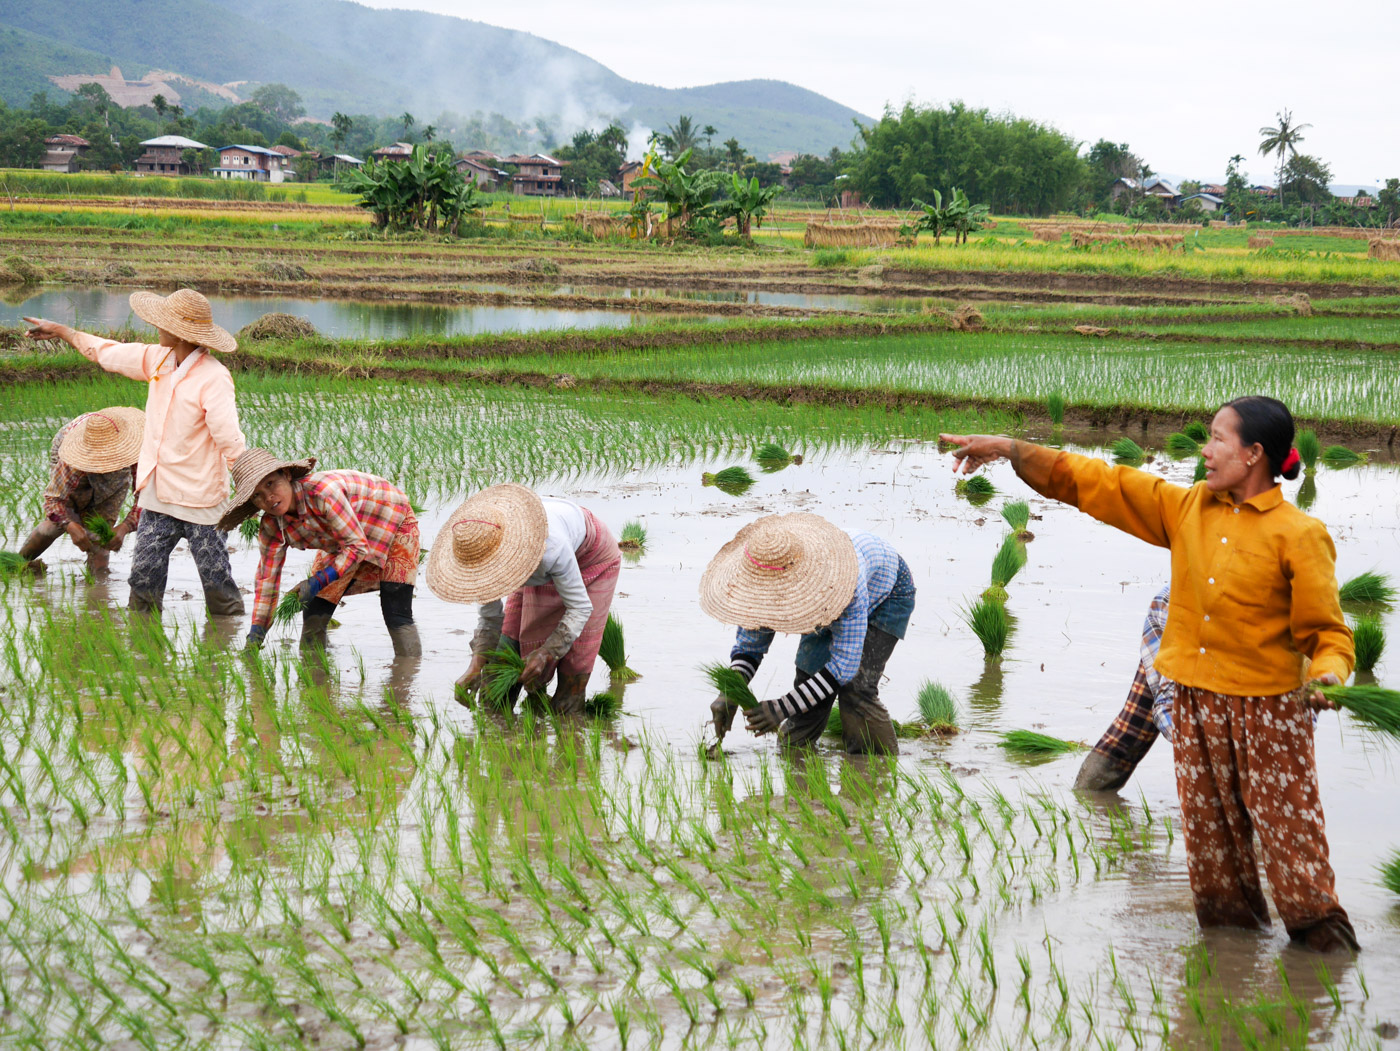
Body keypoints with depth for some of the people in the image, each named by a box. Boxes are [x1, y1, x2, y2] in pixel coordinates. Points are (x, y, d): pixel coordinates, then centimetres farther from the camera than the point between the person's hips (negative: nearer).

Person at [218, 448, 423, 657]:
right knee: (314, 614, -2)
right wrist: (255, 635, -13)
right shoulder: (271, 527, -17)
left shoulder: (322, 492, -39)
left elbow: (357, 547, -34)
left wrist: (318, 582, -40)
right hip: (342, 542, 6)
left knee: (396, 616, -16)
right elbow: (267, 579, -9)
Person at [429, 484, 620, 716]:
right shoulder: (481, 552, -30)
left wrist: (546, 653, -42)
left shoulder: (550, 546, -47)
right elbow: (490, 616, -14)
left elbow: (580, 608, -33)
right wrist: (476, 665, -28)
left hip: (590, 556, -5)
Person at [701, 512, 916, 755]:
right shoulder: (767, 585, -30)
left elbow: (844, 664, -45)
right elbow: (748, 646, -16)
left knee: (855, 688, -21)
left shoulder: (845, 579, -48)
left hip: (887, 595, -6)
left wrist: (783, 708, -50)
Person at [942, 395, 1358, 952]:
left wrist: (1327, 675, -30)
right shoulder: (1187, 509, 6)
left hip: (1268, 708, -6)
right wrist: (1010, 449, 4)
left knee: (1289, 824, -4)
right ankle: (1231, 926, 26)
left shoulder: (1299, 535, -11)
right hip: (1195, 702, 6)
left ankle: (1321, 933, 8)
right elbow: (1097, 483, 8)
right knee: (1209, 829, 12)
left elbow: (1326, 630, -8)